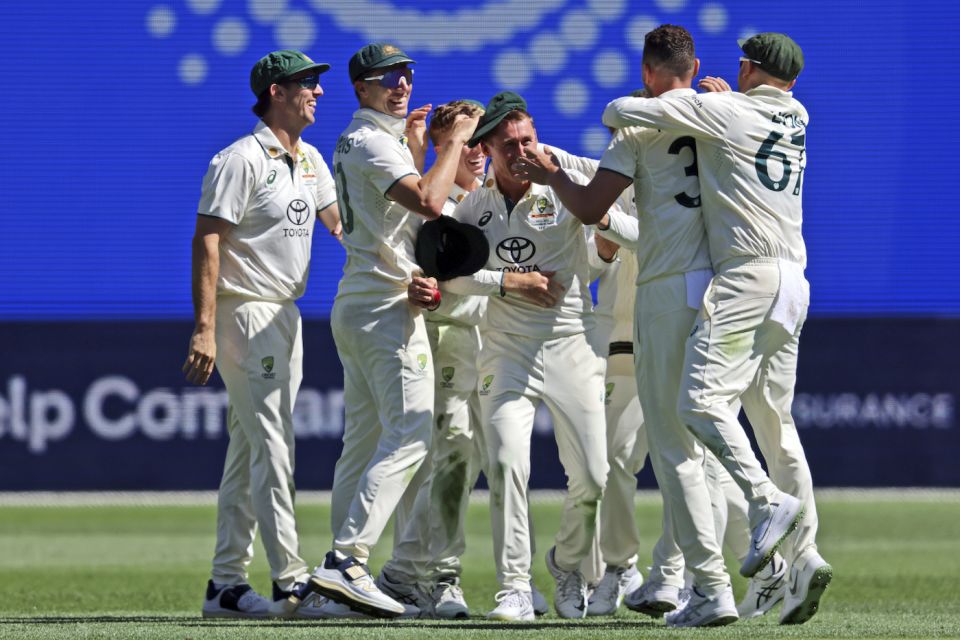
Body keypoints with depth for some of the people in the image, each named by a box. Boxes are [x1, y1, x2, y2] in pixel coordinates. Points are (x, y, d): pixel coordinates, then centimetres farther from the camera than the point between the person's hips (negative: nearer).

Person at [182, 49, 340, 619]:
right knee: (271, 448, -12)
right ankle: (292, 581, -15)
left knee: (249, 452, 10)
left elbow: (340, 220, 24)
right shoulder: (242, 160, -14)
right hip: (246, 314, -9)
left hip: (286, 316, 9)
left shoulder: (310, 160, 13)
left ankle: (227, 585, 13)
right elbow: (206, 242, -17)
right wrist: (204, 330, -24)